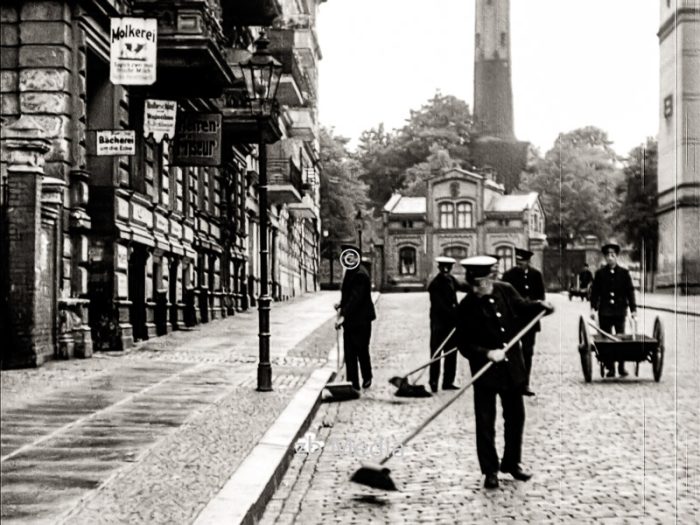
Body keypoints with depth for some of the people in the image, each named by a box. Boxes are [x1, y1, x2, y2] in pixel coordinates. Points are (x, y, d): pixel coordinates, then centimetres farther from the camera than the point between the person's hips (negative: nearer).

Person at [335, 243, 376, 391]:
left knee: (362, 350, 3)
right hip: (350, 319, 9)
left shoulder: (360, 274, -19)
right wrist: (341, 305, 3)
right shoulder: (350, 271, 10)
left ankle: (367, 377, 20)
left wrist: (344, 316, -27)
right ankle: (352, 383, 16)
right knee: (349, 352, 9)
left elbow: (355, 298, -25)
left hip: (361, 319, -9)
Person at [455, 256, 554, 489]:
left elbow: (522, 307, 14)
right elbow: (464, 345, -13)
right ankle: (490, 470, 13)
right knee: (485, 422, 0)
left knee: (515, 417, 16)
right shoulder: (466, 307, -15)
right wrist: (486, 354, -27)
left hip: (512, 367, 5)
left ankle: (511, 463, 33)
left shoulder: (506, 291, -4)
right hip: (485, 371, -4)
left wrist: (540, 305, -6)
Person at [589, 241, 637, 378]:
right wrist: (593, 308, -5)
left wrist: (633, 309, 0)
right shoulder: (600, 274, 5)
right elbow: (594, 292, 5)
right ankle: (610, 368, 7)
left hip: (620, 311, 0)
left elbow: (630, 291, 5)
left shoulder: (624, 273, 5)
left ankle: (622, 367, 10)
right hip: (604, 312, 0)